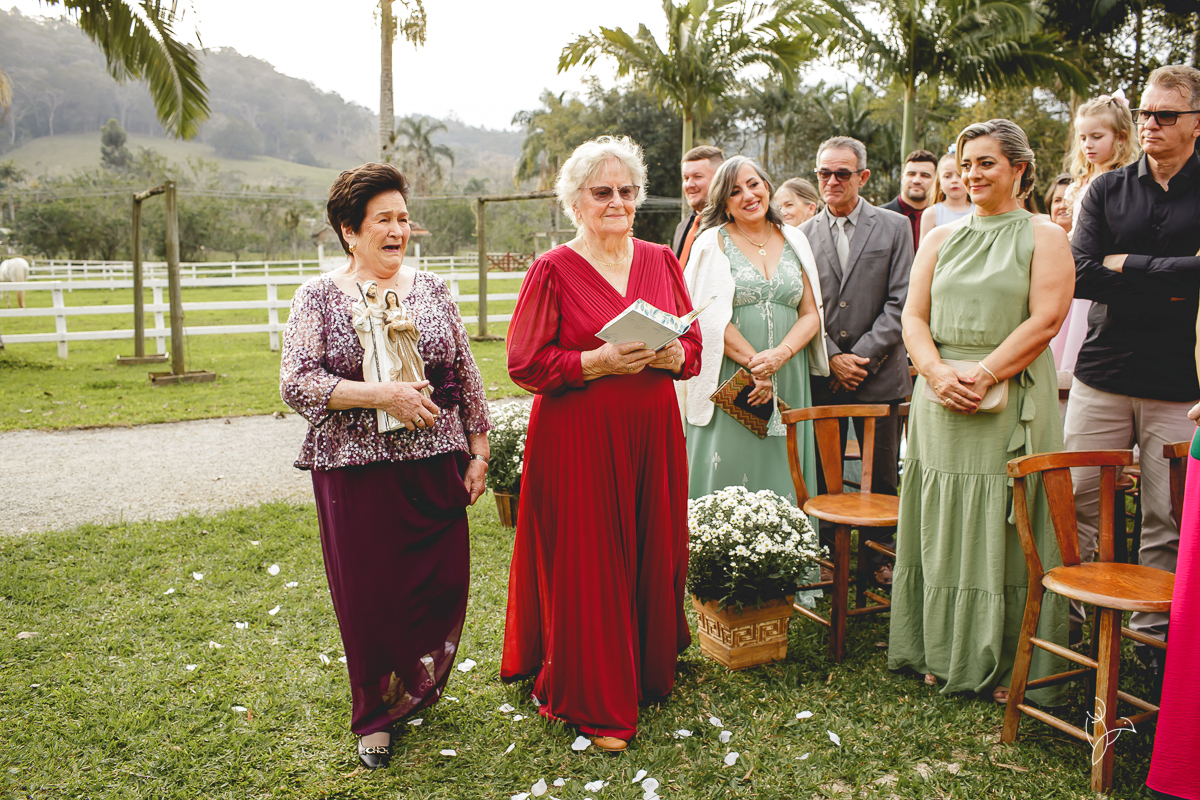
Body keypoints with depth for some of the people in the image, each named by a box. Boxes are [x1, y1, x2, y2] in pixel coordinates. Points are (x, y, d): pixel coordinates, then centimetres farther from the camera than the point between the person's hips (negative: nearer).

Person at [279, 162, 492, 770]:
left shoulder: (431, 289, 8)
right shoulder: (318, 298, -1)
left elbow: (466, 376, 10)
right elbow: (295, 384, -11)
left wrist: (478, 451, 6)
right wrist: (381, 395, -20)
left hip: (435, 466, 3)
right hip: (355, 471, -2)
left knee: (442, 583, 7)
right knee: (368, 594, 7)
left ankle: (414, 692, 35)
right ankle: (377, 714, 30)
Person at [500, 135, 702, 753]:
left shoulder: (661, 261, 11)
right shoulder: (552, 270, -3)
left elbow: (694, 348, 12)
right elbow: (525, 363, -7)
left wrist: (666, 355, -11)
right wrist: (600, 361, -18)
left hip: (651, 434, 5)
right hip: (577, 439, -4)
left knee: (653, 554, 10)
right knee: (586, 566, 2)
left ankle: (648, 671, 32)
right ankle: (594, 702, 18)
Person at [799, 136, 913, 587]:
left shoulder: (895, 228, 3)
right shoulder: (803, 235, 6)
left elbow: (900, 303, -3)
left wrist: (862, 355, -11)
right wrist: (833, 358, -8)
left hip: (879, 373, -1)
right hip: (822, 376, 1)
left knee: (882, 474, 8)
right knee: (822, 473, 6)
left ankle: (881, 557, 24)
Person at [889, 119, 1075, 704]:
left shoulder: (1044, 237, 4)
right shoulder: (941, 239, 15)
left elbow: (1045, 319, -8)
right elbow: (913, 316, 7)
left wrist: (982, 375, -17)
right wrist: (937, 373, -11)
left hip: (1013, 403, -3)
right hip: (940, 405, 4)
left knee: (1003, 528, 0)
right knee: (942, 525, 7)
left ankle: (1008, 665, 13)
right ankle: (944, 653, 20)